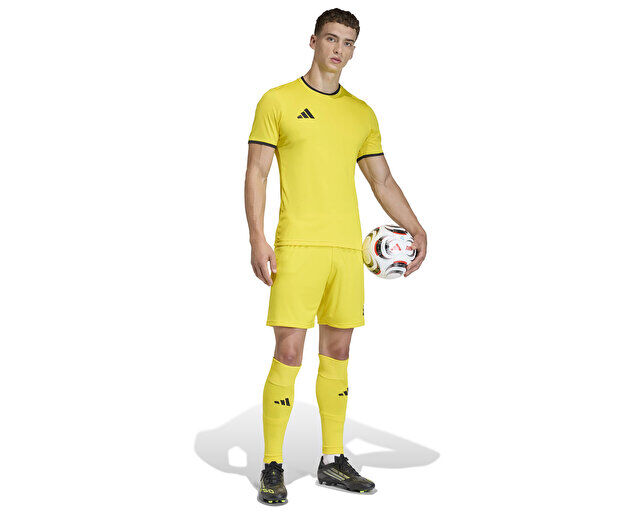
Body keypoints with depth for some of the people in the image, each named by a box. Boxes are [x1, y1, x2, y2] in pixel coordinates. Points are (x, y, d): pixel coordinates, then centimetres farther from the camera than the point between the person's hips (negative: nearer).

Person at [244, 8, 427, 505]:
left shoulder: (362, 113, 15)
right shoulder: (278, 101, 2)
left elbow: (383, 179, 19)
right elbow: (256, 173, -2)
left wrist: (415, 227, 6)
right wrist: (257, 238, -12)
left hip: (348, 246, 5)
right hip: (297, 245, -5)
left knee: (337, 352, 10)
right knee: (289, 353, -7)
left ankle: (333, 460, 21)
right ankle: (272, 467, 5)